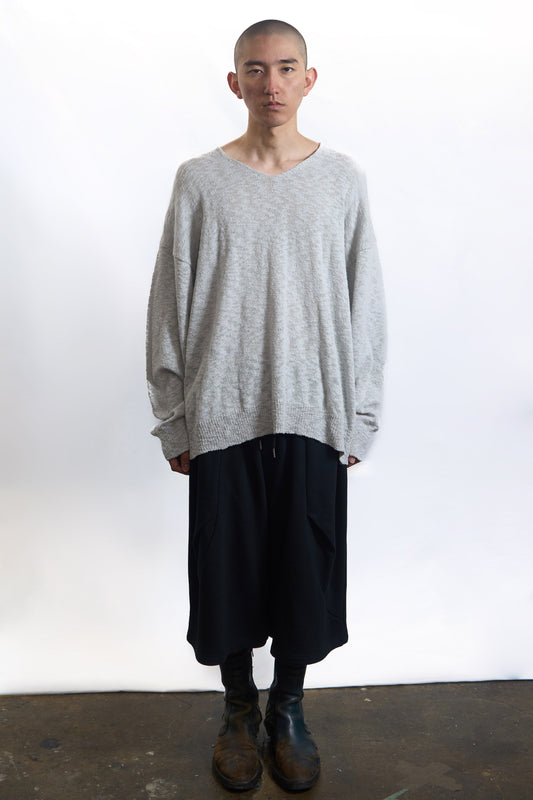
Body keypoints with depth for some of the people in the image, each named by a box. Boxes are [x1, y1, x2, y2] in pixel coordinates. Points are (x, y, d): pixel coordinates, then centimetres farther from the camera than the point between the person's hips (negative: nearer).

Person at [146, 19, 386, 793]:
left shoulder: (343, 178, 3)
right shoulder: (199, 181, 1)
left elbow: (364, 307, 4)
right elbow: (170, 308, 2)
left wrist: (359, 419, 2)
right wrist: (174, 421, 1)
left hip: (316, 417, 1)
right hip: (222, 417, 0)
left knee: (307, 574, 9)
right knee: (227, 574, 9)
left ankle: (288, 706, 35)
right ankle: (239, 708, 35)